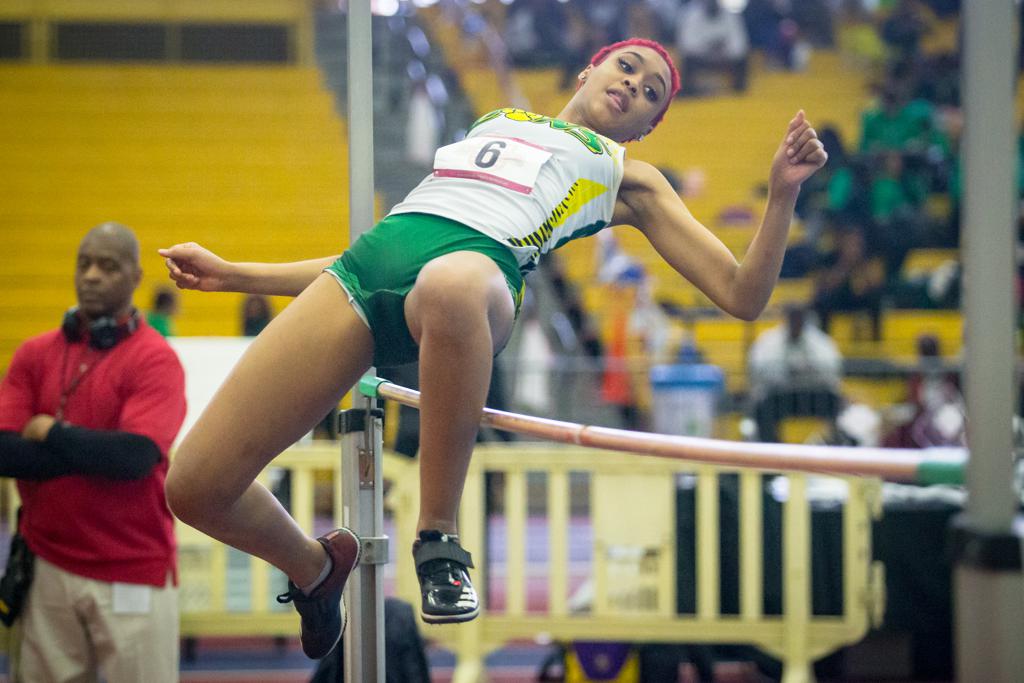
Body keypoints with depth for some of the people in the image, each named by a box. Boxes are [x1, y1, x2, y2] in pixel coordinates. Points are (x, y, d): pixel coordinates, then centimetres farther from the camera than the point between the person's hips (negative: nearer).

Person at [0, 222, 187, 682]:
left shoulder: (155, 359, -5)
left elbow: (137, 457, -19)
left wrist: (53, 435, -7)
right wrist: (94, 455, -11)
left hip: (132, 573, -4)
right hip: (48, 567, 4)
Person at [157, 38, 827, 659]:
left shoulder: (626, 176, 28)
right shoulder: (493, 125, 38)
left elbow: (742, 295, 21)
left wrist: (783, 193, 7)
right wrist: (233, 274, 34)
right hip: (370, 260, 4)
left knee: (451, 286, -46)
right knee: (195, 487, -11)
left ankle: (440, 537, -27)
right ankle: (316, 565, 24)